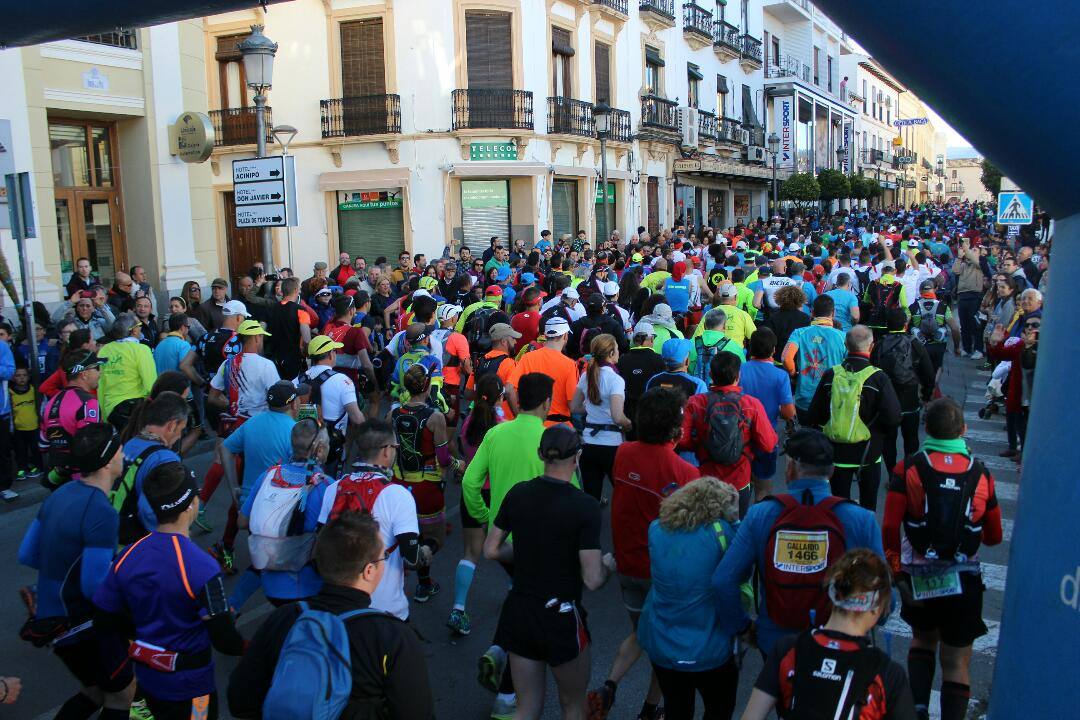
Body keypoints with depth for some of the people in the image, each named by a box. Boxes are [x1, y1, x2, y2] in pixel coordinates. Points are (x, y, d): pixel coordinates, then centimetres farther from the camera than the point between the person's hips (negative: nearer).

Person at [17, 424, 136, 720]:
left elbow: (27, 555, 8)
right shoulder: (101, 512, -27)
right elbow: (95, 588, -26)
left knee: (93, 693, 26)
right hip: (83, 624, -8)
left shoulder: (60, 494, -1)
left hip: (51, 616, 8)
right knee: (122, 694, 16)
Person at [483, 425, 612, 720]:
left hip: (519, 612, 5)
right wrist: (609, 564, 2)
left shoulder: (517, 493, -4)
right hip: (562, 618, -4)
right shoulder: (585, 506, -19)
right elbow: (593, 580, -18)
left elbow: (491, 550, 5)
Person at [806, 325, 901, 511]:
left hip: (836, 451, 1)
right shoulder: (878, 378, -15)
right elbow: (893, 418, -16)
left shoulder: (831, 375, -9)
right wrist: (875, 427, 3)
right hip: (867, 452, -1)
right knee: (868, 503, 18)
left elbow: (813, 416, -4)